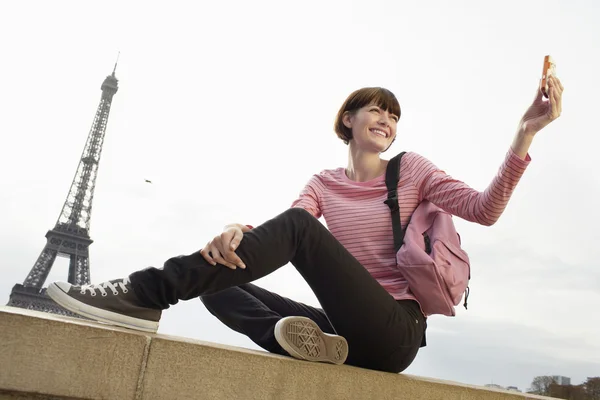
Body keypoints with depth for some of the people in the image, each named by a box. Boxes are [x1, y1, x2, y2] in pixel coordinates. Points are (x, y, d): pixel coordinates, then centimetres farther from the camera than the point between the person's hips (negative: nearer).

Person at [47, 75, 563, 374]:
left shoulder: (412, 169, 5)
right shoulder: (324, 184, 12)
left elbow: (483, 210, -8)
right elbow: (283, 238, -6)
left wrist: (525, 134, -19)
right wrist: (238, 232, -29)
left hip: (397, 332, -5)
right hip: (351, 331, 5)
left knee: (299, 226, -25)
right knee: (218, 282, 0)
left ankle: (147, 293, -30)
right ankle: (299, 337, -28)